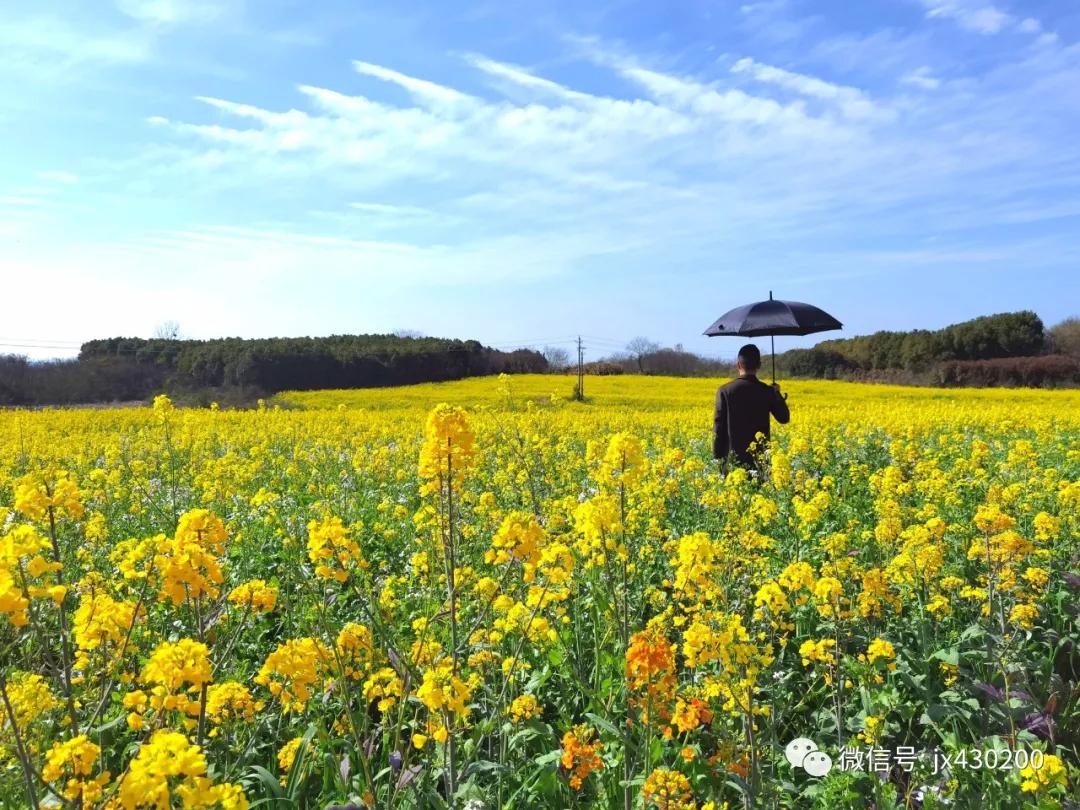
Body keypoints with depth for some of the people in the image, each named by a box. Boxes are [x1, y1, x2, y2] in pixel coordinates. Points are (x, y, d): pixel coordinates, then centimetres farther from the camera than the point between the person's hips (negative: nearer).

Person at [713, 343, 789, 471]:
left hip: (733, 458, -1)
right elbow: (784, 418, 11)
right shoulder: (767, 391, -1)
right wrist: (776, 393, 23)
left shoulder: (725, 391, -6)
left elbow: (719, 427, -6)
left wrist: (717, 458, 2)